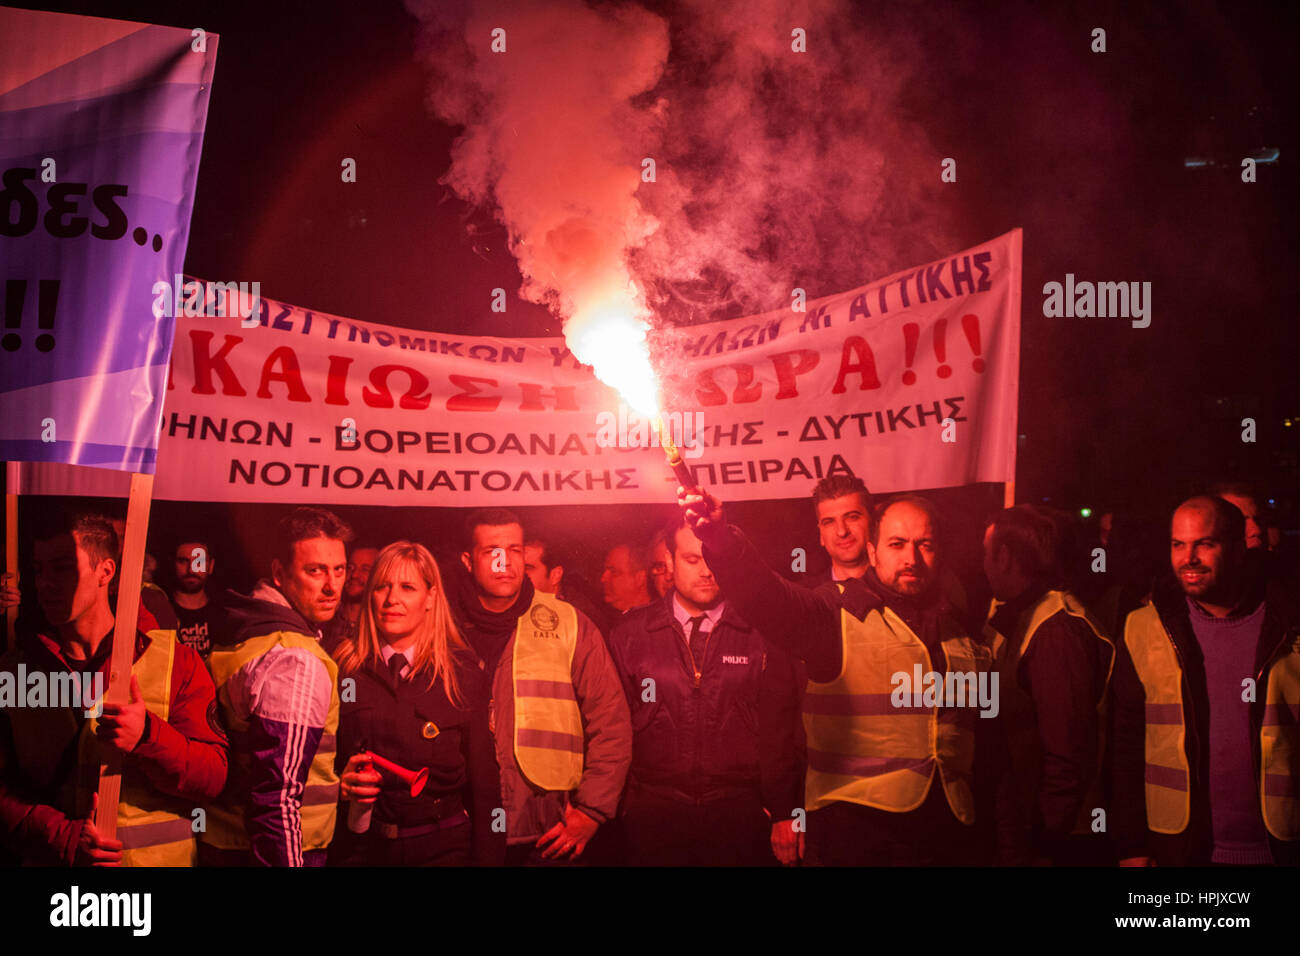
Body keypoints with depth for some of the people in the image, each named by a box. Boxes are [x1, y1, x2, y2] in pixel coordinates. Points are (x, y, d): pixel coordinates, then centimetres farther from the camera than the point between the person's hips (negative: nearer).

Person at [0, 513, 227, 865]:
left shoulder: (174, 661, -6)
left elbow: (213, 777, -11)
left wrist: (147, 736, -27)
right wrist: (64, 838, -20)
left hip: (159, 857, -1)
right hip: (50, 858, 1)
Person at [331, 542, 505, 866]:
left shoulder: (463, 673, -3)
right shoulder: (341, 669, -1)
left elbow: (484, 782, -1)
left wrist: (489, 859, -5)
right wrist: (341, 784, -13)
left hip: (442, 848, -1)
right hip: (361, 848, 1)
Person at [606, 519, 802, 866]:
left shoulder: (761, 633, 1)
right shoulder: (631, 632, 4)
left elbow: (781, 728, 1)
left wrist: (783, 814, -2)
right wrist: (616, 810, 2)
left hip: (739, 815, 0)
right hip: (654, 817, 1)